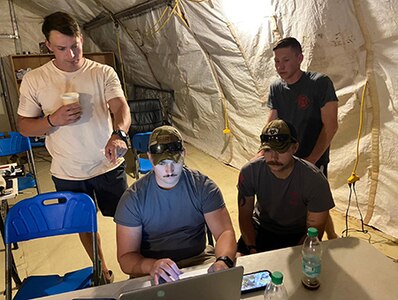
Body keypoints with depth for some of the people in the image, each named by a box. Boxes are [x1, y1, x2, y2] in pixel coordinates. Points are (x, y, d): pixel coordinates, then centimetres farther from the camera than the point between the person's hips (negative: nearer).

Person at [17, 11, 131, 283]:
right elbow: (24, 126, -1)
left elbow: (121, 107, -20)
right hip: (67, 174, 2)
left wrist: (118, 134, -42)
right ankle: (102, 268, 44)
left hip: (108, 166, -1)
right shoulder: (33, 80, -5)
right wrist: (53, 120, -21)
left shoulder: (104, 73, -8)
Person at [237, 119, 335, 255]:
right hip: (260, 230, 1)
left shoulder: (315, 181, -24)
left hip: (298, 236, -1)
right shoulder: (249, 172, -18)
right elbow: (245, 215, -7)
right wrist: (252, 248, -19)